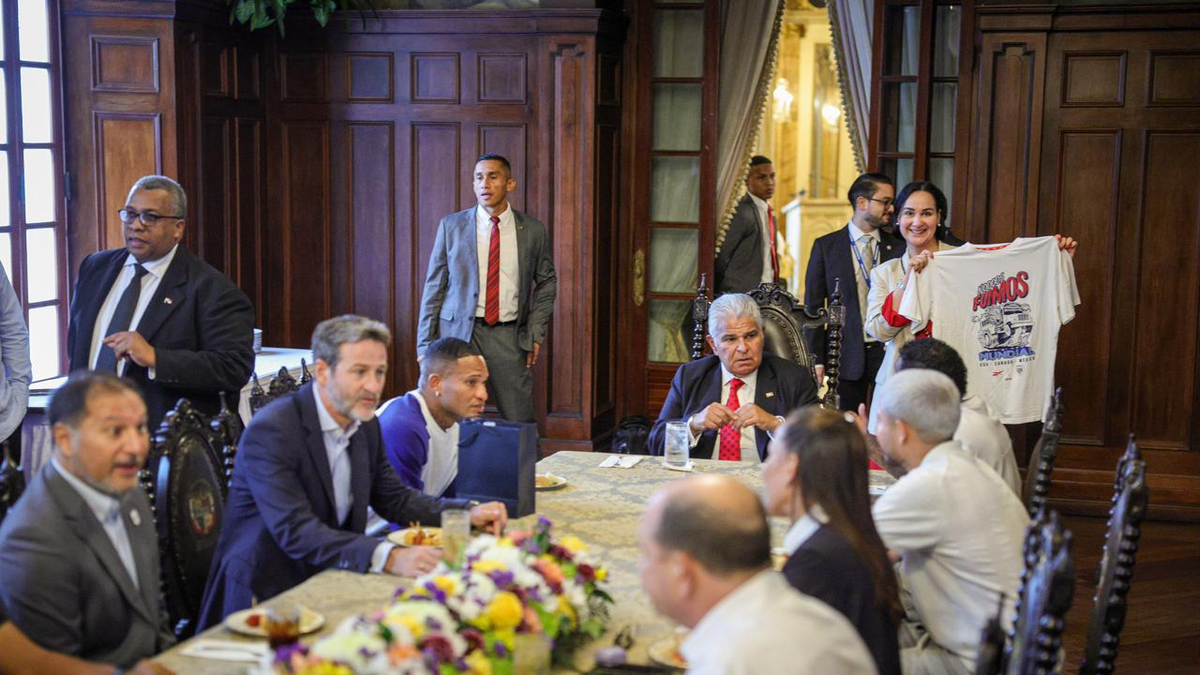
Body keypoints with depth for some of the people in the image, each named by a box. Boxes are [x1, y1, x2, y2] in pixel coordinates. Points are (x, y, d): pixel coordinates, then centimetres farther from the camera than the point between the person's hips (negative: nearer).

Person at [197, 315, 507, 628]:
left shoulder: (365, 425, 6)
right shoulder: (270, 431, -19)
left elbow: (393, 499, 16)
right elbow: (296, 531, -28)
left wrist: (468, 512, -1)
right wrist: (388, 558, -40)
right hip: (264, 599, -8)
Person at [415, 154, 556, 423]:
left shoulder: (533, 231, 4)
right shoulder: (451, 226, 3)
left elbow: (546, 282, 16)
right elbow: (434, 286, 5)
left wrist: (536, 332, 4)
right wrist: (425, 344, 0)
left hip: (508, 337, 1)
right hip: (458, 332, 0)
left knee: (520, 422, -1)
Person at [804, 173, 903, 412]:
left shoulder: (898, 248, 7)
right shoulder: (826, 246, 2)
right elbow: (813, 306, 2)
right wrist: (816, 359, -3)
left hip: (889, 352, 1)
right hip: (847, 354, -1)